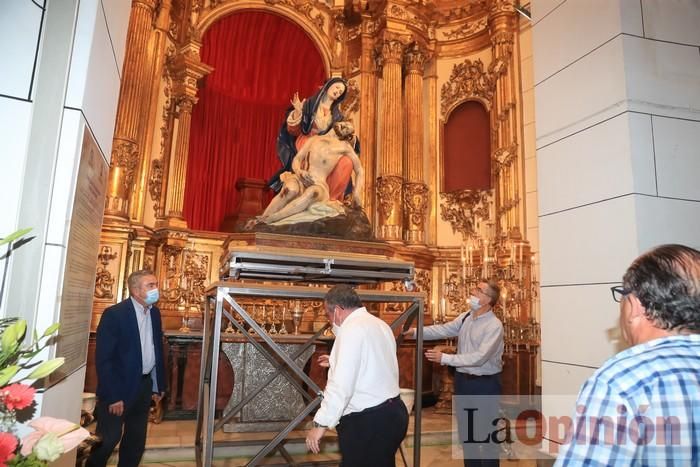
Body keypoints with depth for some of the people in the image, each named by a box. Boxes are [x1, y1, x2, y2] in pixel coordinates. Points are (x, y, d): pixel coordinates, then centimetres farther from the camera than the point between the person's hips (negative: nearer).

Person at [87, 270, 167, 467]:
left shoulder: (155, 313, 4)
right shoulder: (114, 314, -16)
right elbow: (103, 359, -17)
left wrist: (159, 385, 10)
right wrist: (113, 396, -19)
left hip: (145, 385, 6)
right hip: (120, 387, -6)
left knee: (137, 440, 17)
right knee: (108, 439, 7)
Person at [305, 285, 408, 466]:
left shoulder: (352, 329, -16)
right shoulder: (380, 324, 12)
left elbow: (341, 385, -22)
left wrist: (320, 424, -17)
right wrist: (338, 362, 32)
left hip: (368, 422, -10)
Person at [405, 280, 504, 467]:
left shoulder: (494, 325, -20)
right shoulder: (465, 317, 3)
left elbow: (479, 357, -26)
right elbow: (443, 330, -1)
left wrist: (444, 358, -26)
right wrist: (415, 332, -12)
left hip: (485, 384, -7)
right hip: (463, 380, 7)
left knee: (487, 432, 7)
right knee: (466, 431, 19)